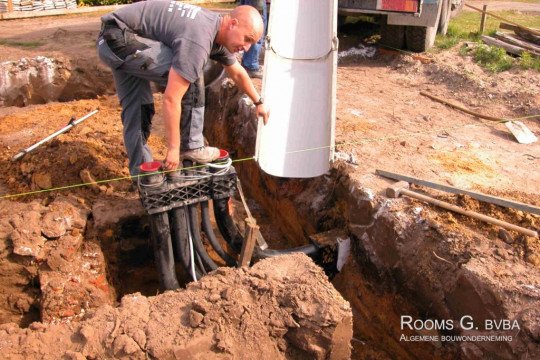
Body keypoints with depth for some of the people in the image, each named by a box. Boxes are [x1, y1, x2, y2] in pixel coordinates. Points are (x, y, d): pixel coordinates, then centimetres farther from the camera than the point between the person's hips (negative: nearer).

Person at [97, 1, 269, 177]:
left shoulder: (218, 30, 4)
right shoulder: (199, 39, -27)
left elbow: (237, 73, 22)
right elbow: (171, 99, -27)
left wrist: (259, 102, 33)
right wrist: (174, 148, -20)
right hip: (119, 38, -10)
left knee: (136, 109, 12)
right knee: (191, 77, -16)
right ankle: (191, 147, -5)